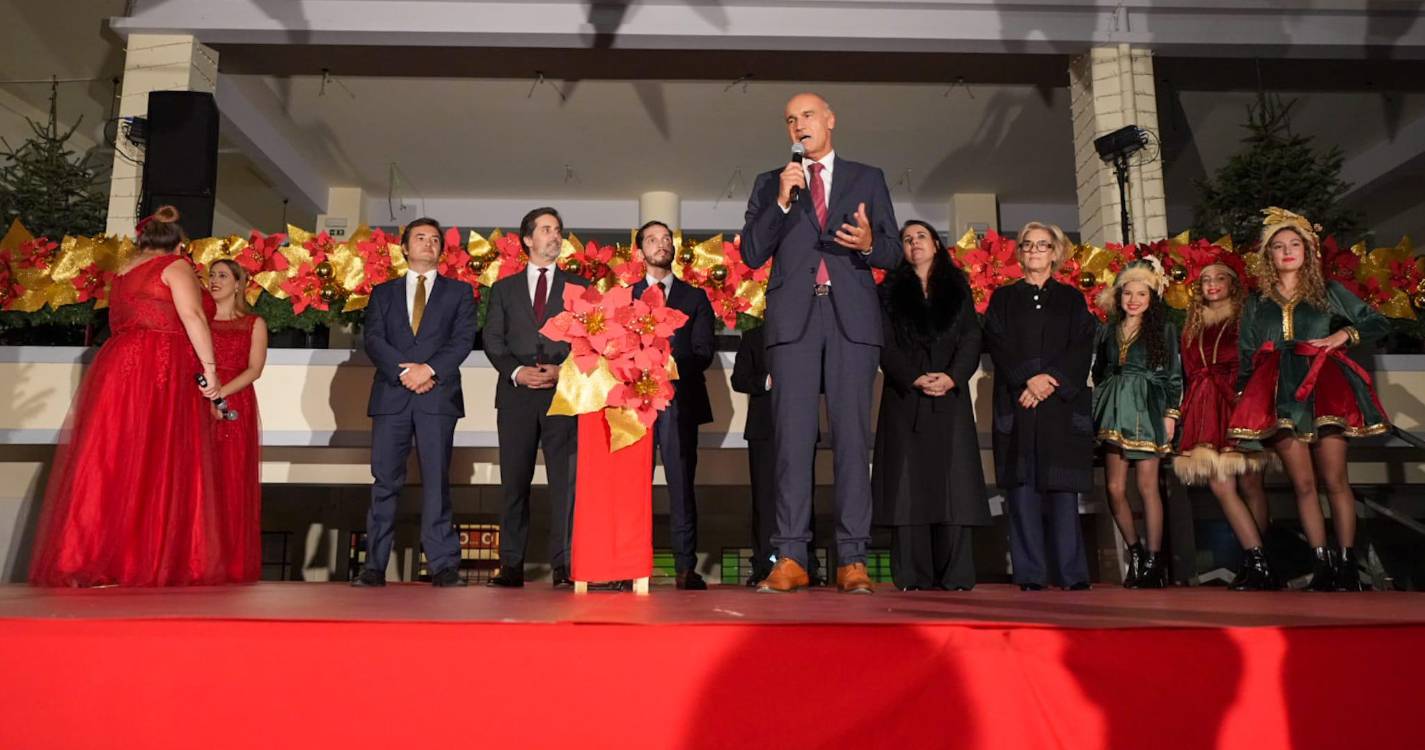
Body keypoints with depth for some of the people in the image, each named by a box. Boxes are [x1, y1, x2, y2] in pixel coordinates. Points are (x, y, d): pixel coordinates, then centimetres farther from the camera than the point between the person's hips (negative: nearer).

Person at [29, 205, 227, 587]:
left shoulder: (122, 273, 23)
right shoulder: (175, 267, 1)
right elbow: (192, 316, -13)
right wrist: (209, 368, -14)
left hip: (115, 366, 7)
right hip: (158, 372, -7)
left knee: (111, 466, 5)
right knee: (156, 469, -7)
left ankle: (91, 559, 5)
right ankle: (149, 564, -9)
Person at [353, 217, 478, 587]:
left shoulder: (459, 291, 14)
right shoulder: (383, 292, 18)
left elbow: (463, 338, 1)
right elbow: (373, 339, 4)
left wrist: (430, 369, -13)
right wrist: (404, 370, -11)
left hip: (438, 395, -1)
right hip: (391, 396, 2)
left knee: (436, 480, -3)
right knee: (385, 481, 0)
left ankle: (443, 564, -2)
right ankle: (375, 565, 3)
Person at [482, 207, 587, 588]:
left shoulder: (578, 287, 14)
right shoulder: (504, 288, 17)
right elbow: (493, 340, 9)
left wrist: (563, 371, -9)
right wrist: (516, 371, -8)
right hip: (516, 395, 1)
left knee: (564, 481, -5)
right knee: (515, 482, 2)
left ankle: (563, 566, -3)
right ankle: (511, 566, 7)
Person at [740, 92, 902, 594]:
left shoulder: (868, 179, 17)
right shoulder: (769, 184, 18)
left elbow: (893, 254, 12)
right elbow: (752, 255, 7)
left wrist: (869, 244, -10)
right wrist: (781, 201, -5)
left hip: (852, 317, 0)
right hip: (794, 317, 0)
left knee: (852, 436, -5)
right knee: (793, 437, -5)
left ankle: (852, 560, -3)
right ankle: (790, 558, -4)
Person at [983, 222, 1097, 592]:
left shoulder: (1071, 299, 16)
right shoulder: (1004, 298, 15)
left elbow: (1082, 348, 4)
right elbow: (997, 345, 2)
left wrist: (1051, 380, -12)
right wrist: (1029, 378, -13)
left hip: (1063, 405, 0)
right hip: (1016, 405, 0)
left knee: (1063, 488, -4)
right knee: (1022, 489, -5)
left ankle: (1073, 575, 1)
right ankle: (1030, 576, -2)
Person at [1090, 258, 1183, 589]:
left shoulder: (1163, 329, 5)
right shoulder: (1108, 329, 14)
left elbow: (1174, 375, 3)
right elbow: (1098, 372, 17)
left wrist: (1171, 413, -5)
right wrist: (1100, 409, 10)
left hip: (1149, 411, -3)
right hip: (1115, 412, 3)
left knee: (1147, 486, -6)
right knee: (1114, 488, -2)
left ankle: (1154, 560, 2)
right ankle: (1135, 553, 15)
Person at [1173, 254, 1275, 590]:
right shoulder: (1193, 328, 18)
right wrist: (1181, 414, 13)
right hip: (1206, 410, 4)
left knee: (1250, 484, -3)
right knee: (1220, 486, -9)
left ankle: (1255, 563, 4)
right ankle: (1258, 562, -6)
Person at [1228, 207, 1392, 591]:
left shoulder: (1328, 292, 10)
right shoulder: (1256, 301, 13)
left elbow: (1379, 323, 13)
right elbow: (1246, 356, 13)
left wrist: (1344, 335, -4)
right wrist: (1243, 397, 7)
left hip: (1322, 387, -1)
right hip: (1280, 394, 1)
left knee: (1334, 480, -4)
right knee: (1303, 483, -1)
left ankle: (1346, 561, 2)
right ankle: (1321, 562, 4)